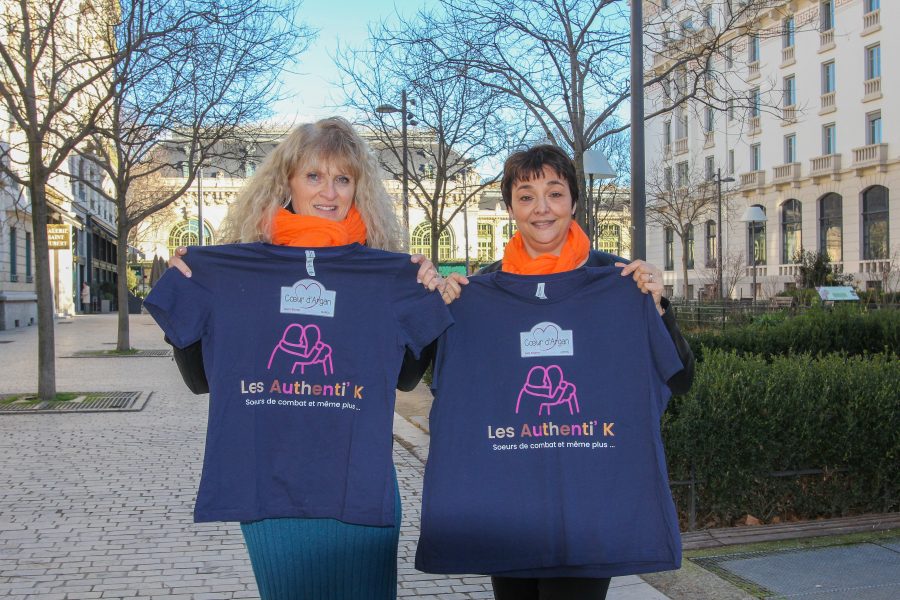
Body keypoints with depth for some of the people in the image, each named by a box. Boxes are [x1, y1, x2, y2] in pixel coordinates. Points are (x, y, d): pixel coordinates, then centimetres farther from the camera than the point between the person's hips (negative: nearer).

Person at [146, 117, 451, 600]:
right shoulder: (227, 270, 1)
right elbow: (202, 379, 7)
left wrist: (430, 298, -4)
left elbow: (406, 376, 9)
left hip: (359, 490, 0)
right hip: (265, 489, 0)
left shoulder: (390, 276, 1)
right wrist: (184, 291, -4)